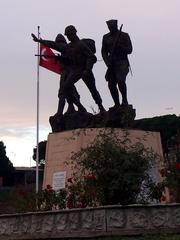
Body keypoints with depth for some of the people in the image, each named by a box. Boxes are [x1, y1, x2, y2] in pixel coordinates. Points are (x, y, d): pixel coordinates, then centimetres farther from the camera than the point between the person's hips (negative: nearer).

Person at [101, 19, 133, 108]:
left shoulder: (124, 36, -1)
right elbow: (104, 52, 11)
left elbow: (129, 50, -4)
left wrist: (120, 47, -21)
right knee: (111, 84, -1)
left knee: (120, 81, -24)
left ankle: (124, 100, -5)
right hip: (112, 64, 4)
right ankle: (117, 104, 11)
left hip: (122, 63, -4)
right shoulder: (106, 37, 10)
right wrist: (108, 62, -4)